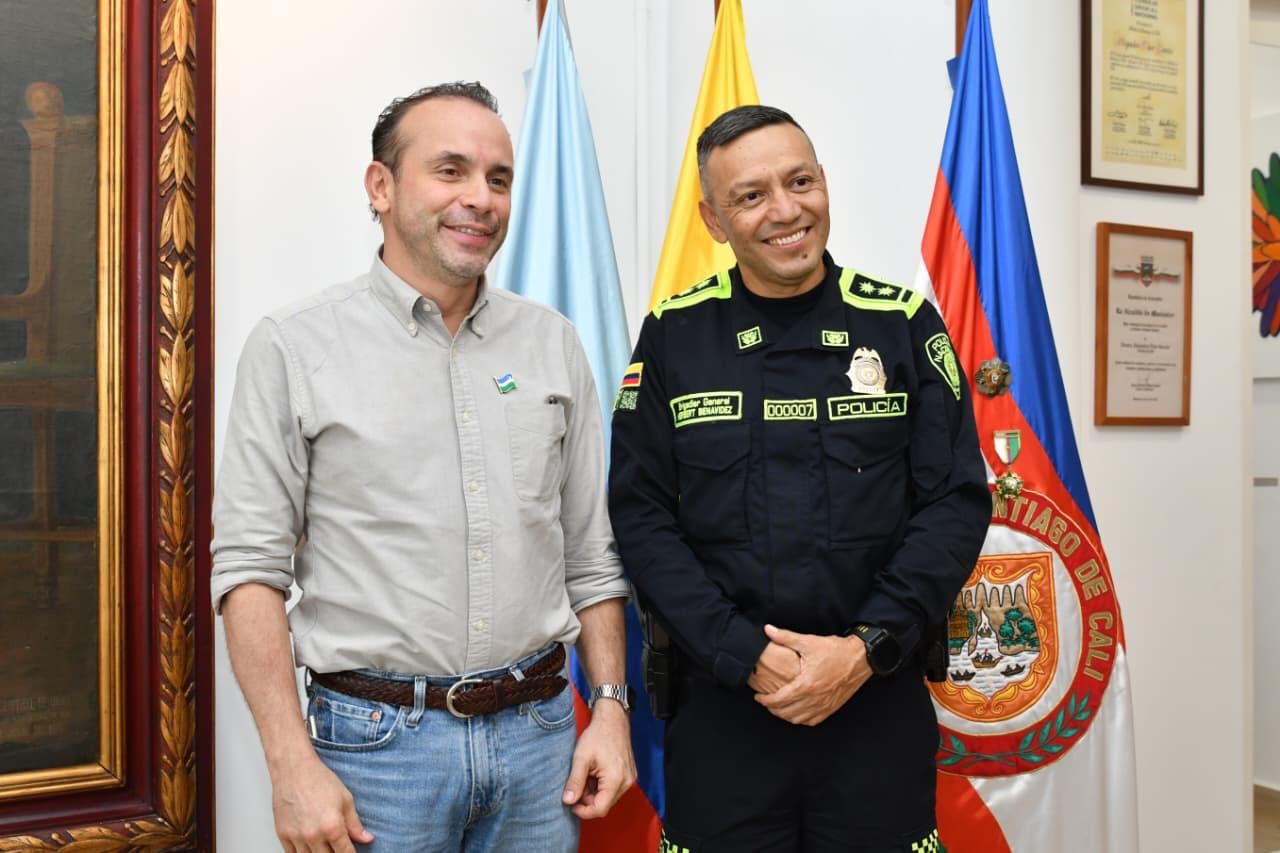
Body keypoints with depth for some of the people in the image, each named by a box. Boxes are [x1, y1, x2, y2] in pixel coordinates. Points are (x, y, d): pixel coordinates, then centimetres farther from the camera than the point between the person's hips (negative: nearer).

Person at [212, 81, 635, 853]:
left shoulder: (553, 342, 5)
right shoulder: (296, 348, -5)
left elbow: (589, 551, 8)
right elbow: (251, 564, -7)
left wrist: (610, 705, 3)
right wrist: (292, 764, -12)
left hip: (540, 731, 4)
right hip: (376, 734, -3)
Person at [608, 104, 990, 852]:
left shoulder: (904, 323, 0)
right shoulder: (674, 335, -1)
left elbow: (957, 502, -2)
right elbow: (641, 515, -4)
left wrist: (866, 648, -13)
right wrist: (745, 656, -13)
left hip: (880, 701, 1)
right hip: (722, 706, 0)